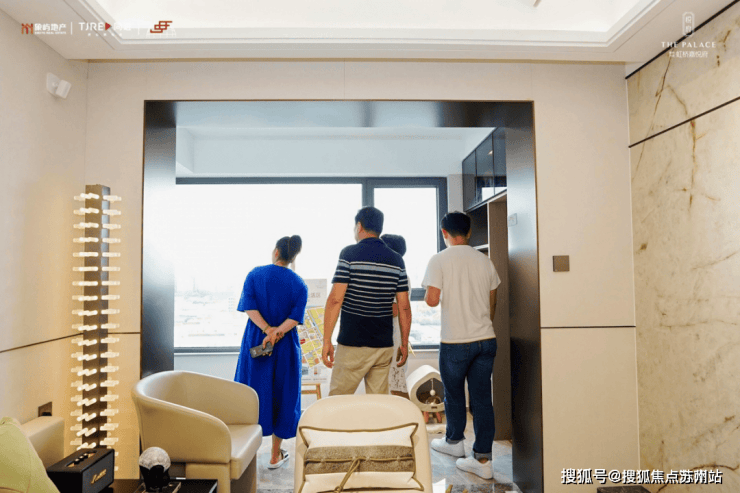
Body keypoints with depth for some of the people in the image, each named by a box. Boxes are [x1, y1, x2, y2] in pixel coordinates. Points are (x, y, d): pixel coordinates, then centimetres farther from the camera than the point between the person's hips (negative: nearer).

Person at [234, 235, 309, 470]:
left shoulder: (255, 274, -1)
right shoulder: (299, 284, -1)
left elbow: (249, 307, -12)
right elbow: (296, 317, -13)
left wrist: (267, 329, -17)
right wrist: (278, 331, -19)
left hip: (255, 342, 0)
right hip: (285, 347, 0)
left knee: (252, 391, 11)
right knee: (281, 395, 9)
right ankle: (275, 455, 18)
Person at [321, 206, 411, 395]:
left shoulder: (349, 254, -7)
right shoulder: (396, 260, 5)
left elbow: (335, 299, -13)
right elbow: (404, 307, 4)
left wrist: (326, 340, -8)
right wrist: (404, 343, 12)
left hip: (352, 344, -4)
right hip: (384, 345, 4)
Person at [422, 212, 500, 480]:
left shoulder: (439, 260, -8)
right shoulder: (484, 260, 6)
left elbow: (432, 299, -16)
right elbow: (492, 303, 12)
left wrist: (428, 294, 7)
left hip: (455, 342, -3)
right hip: (486, 339, 4)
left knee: (454, 395, 17)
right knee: (482, 398, 7)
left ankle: (454, 442, 37)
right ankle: (483, 459, 9)